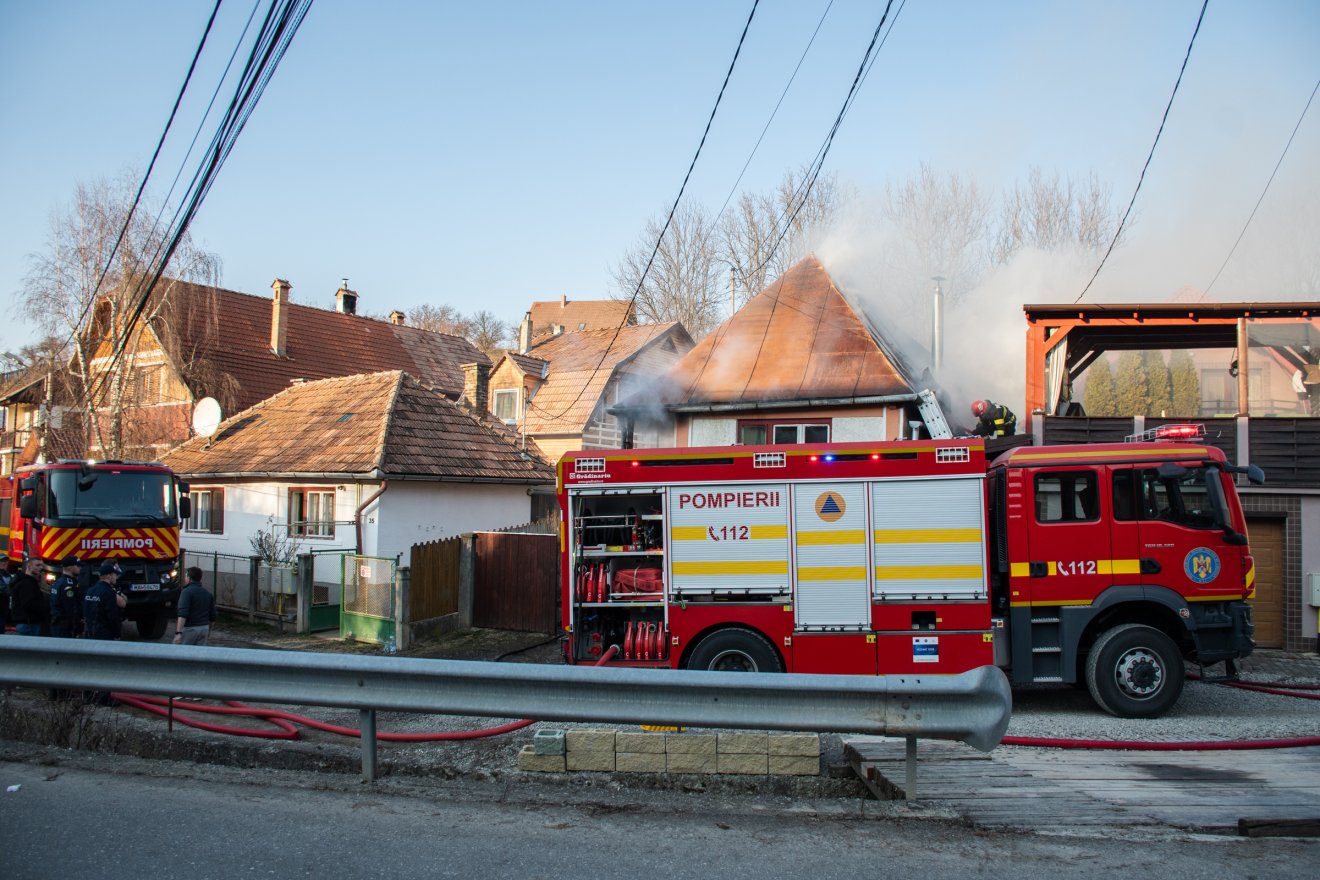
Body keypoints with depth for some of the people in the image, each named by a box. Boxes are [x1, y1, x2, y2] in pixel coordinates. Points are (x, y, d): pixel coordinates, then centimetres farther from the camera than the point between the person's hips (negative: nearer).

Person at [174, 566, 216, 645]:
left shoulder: (187, 592, -12)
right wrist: (209, 630, 28)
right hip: (204, 628, 6)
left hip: (189, 628, -6)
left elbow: (183, 614, -23)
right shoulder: (207, 593, 9)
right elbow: (212, 616, 14)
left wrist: (178, 633, -28)